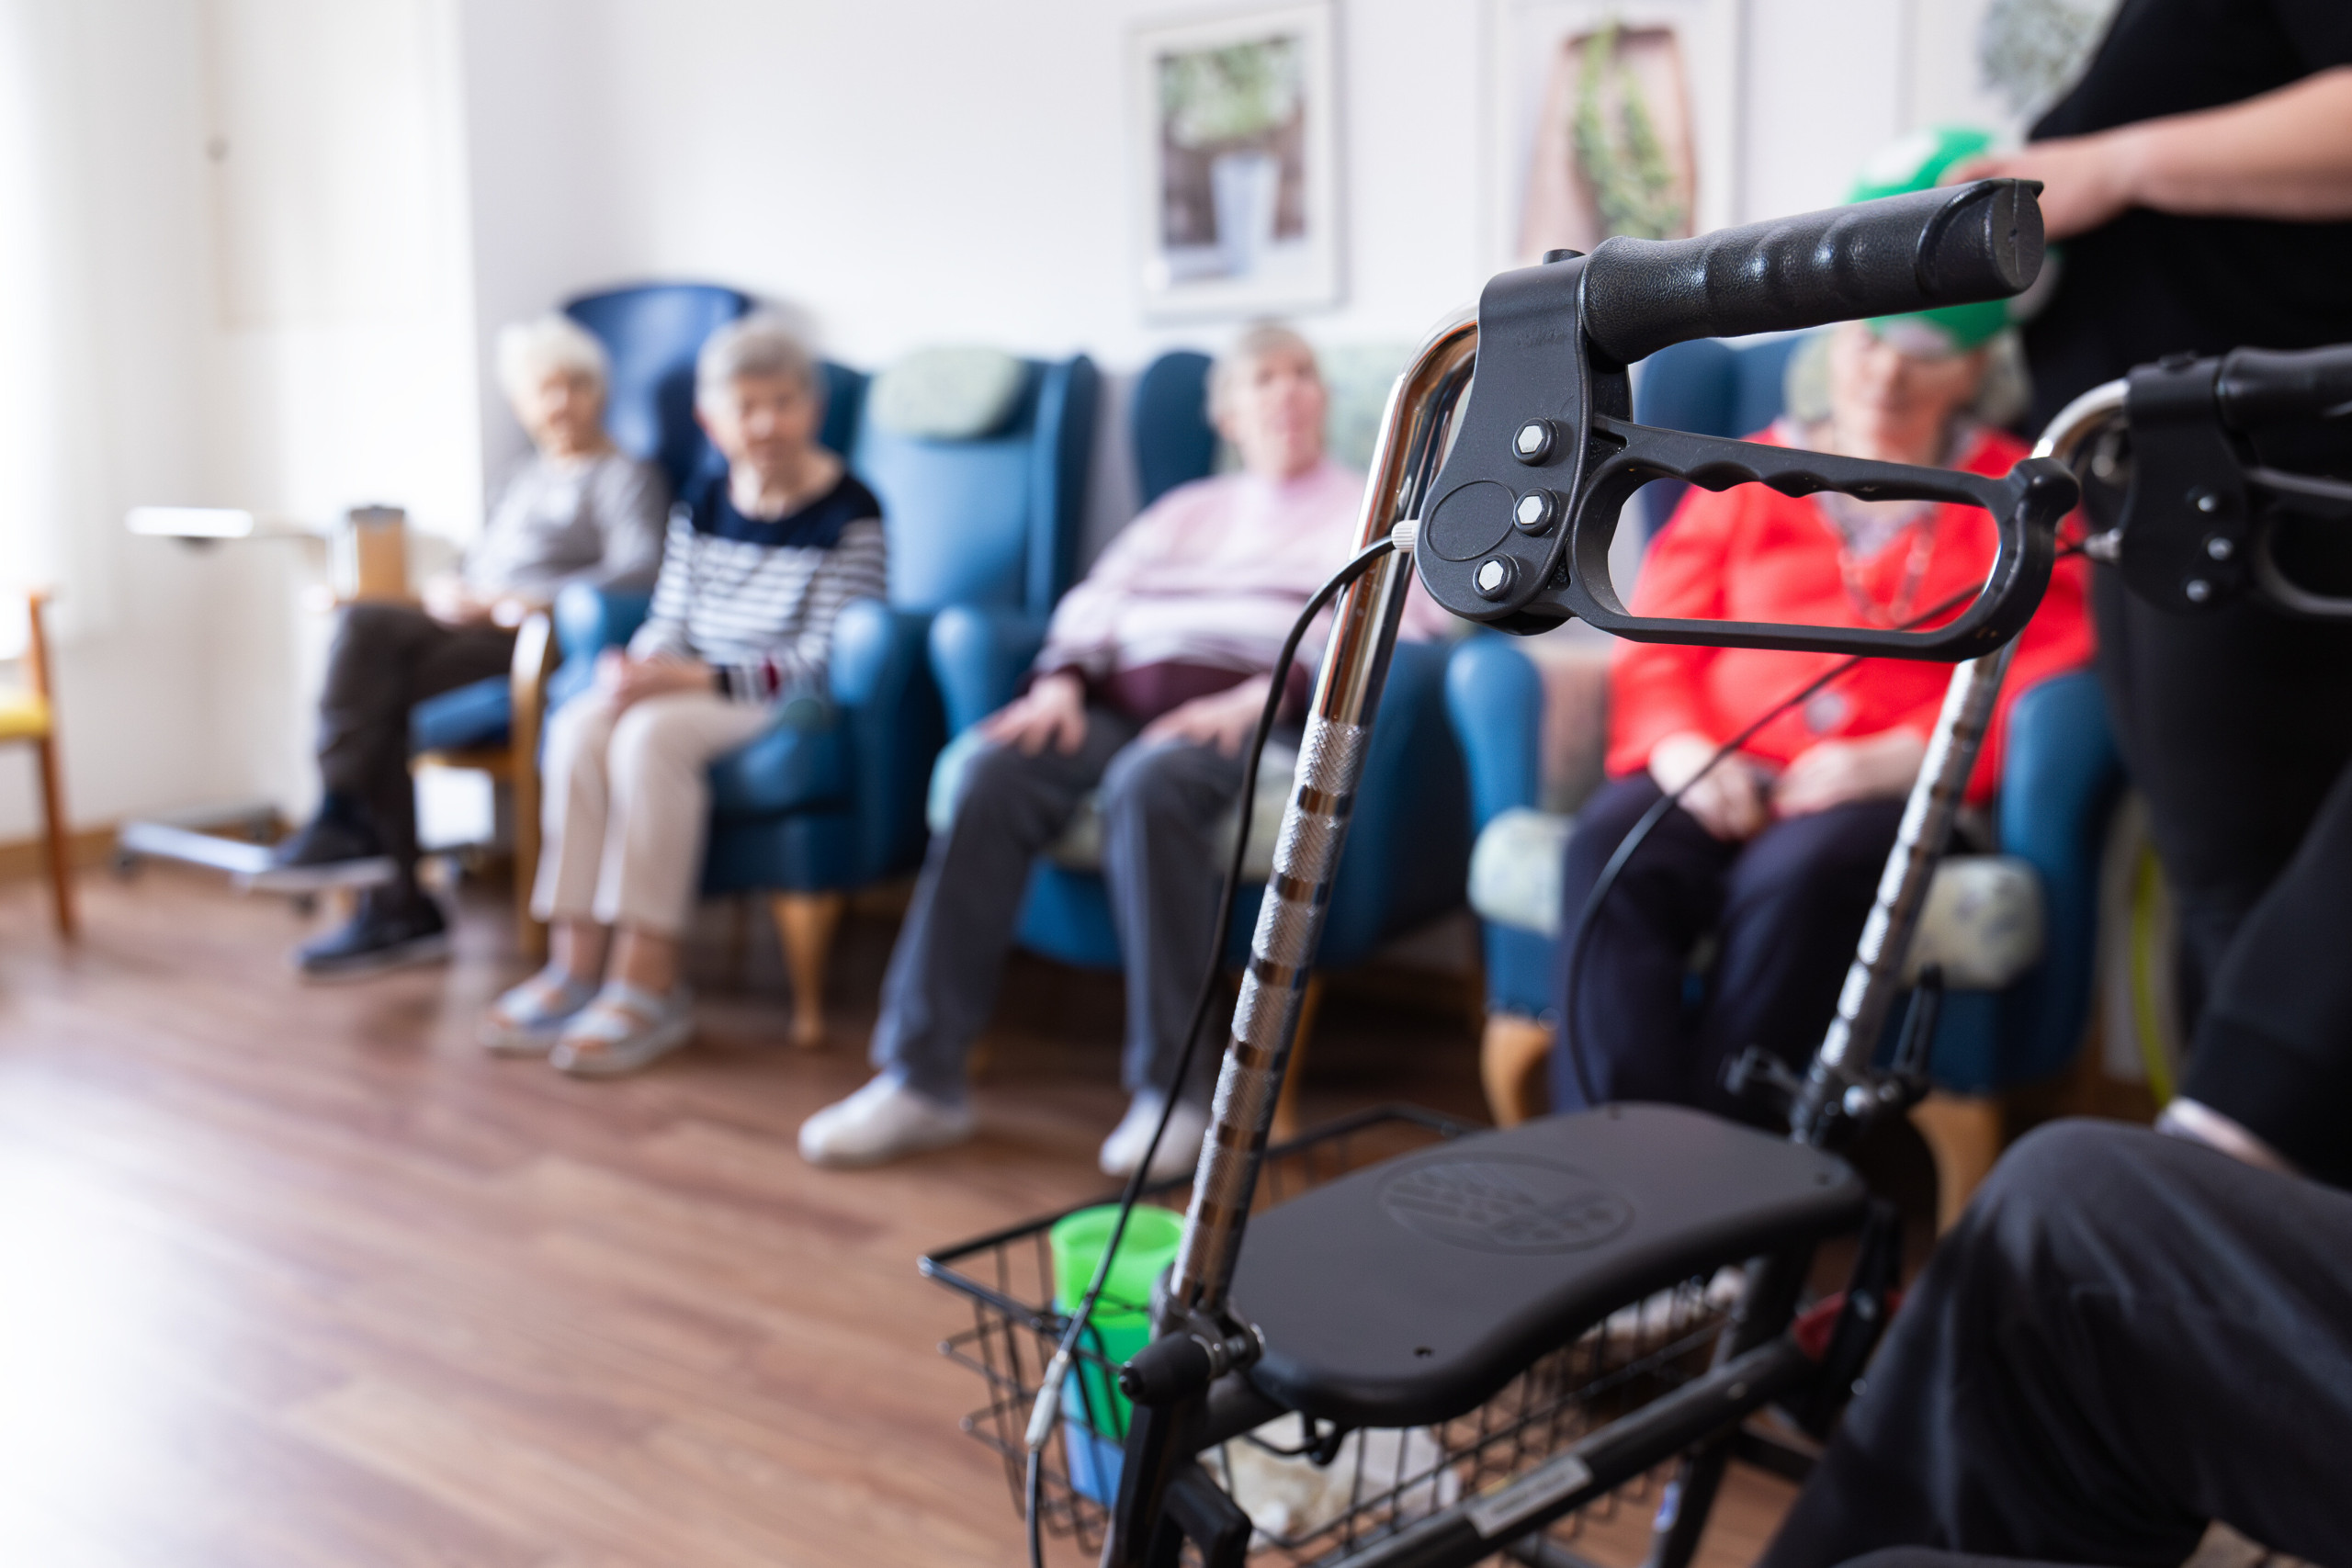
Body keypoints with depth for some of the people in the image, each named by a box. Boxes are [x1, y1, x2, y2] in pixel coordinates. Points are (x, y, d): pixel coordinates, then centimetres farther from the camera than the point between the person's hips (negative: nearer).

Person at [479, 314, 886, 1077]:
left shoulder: (851, 516, -9)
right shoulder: (702, 511, 14)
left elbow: (823, 662, -16)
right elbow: (670, 625, 14)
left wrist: (697, 679, -22)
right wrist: (637, 667, -11)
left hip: (792, 702, -7)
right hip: (695, 690, 7)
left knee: (653, 734, -32)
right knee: (580, 724, -21)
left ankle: (649, 984, -28)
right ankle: (577, 962, -20)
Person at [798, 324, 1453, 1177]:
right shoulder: (1186, 509, 31)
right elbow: (1095, 600, 20)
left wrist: (1259, 698, -18)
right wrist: (1061, 682, -3)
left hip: (1256, 717, -4)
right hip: (1124, 700, 4)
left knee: (1149, 784, -38)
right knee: (996, 775, -26)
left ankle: (1174, 1087, -33)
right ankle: (921, 1077, -27)